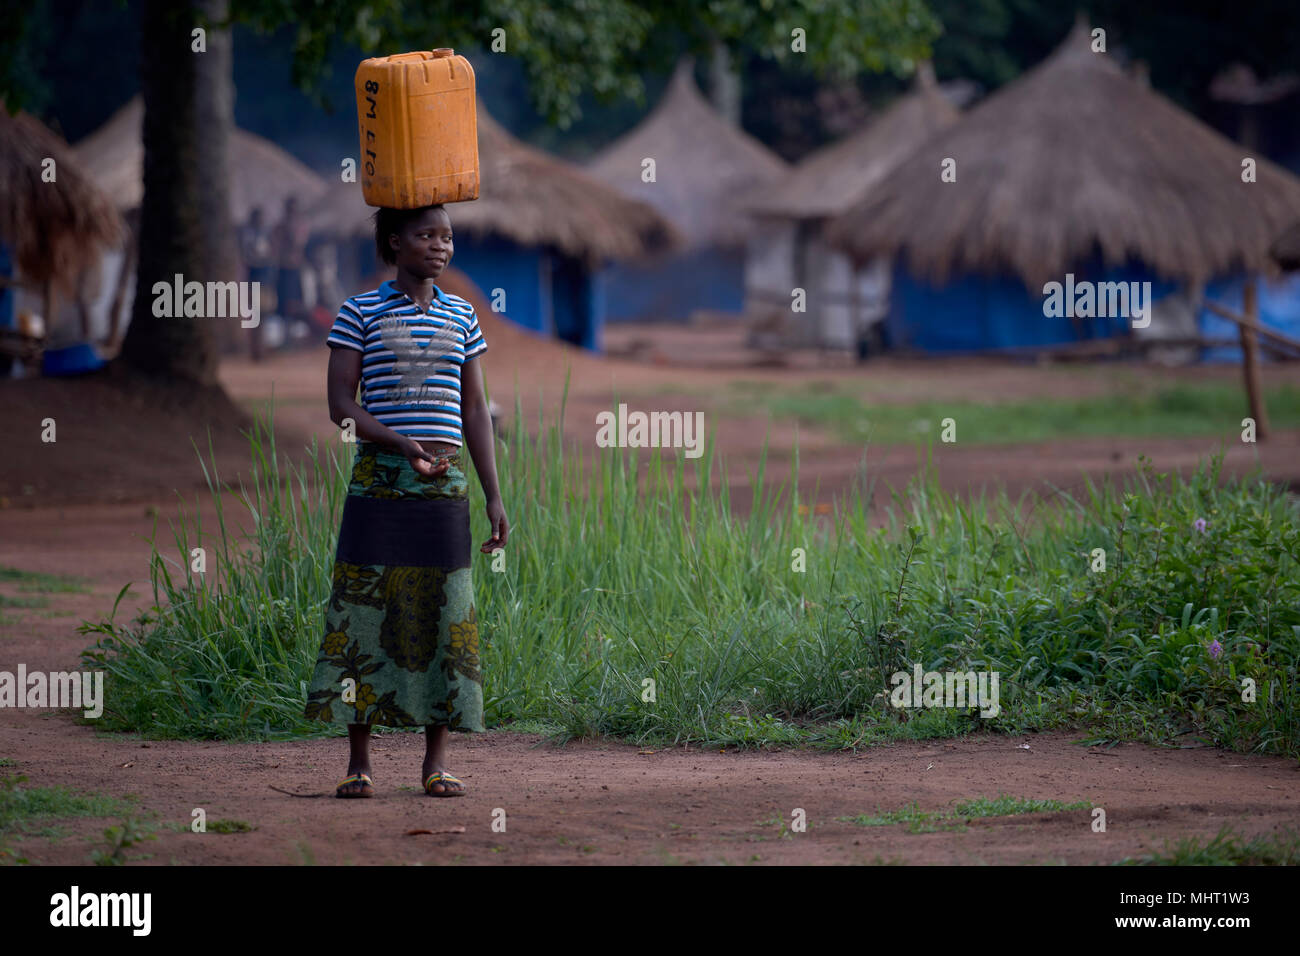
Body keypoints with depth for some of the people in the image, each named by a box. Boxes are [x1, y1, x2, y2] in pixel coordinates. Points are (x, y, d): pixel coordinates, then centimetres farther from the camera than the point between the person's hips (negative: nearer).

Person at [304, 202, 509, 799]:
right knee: (365, 611, -4)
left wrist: (494, 497, 7)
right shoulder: (360, 313, 1)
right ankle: (358, 761, 3)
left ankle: (436, 761, 8)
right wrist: (400, 444, -17)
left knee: (444, 615, 1)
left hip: (446, 484, 3)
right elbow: (340, 404, -3)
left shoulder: (460, 317, 12)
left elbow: (475, 411, 13)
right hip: (378, 481, -3)